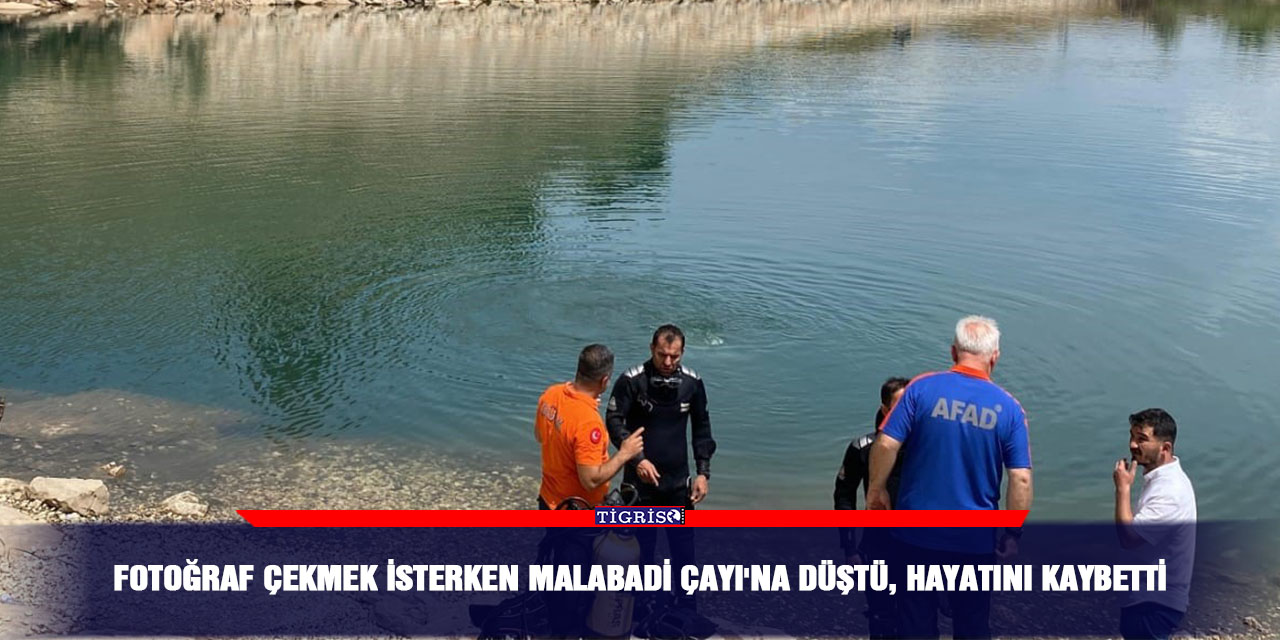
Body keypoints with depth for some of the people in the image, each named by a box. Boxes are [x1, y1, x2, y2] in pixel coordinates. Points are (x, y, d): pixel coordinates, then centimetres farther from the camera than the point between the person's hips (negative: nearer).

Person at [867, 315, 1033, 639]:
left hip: (918, 532, 0)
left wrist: (876, 489, 5)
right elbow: (1021, 478, -6)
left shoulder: (923, 388, -8)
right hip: (975, 539, 1)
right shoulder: (1008, 408, -4)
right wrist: (1013, 534, 4)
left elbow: (886, 444, -12)